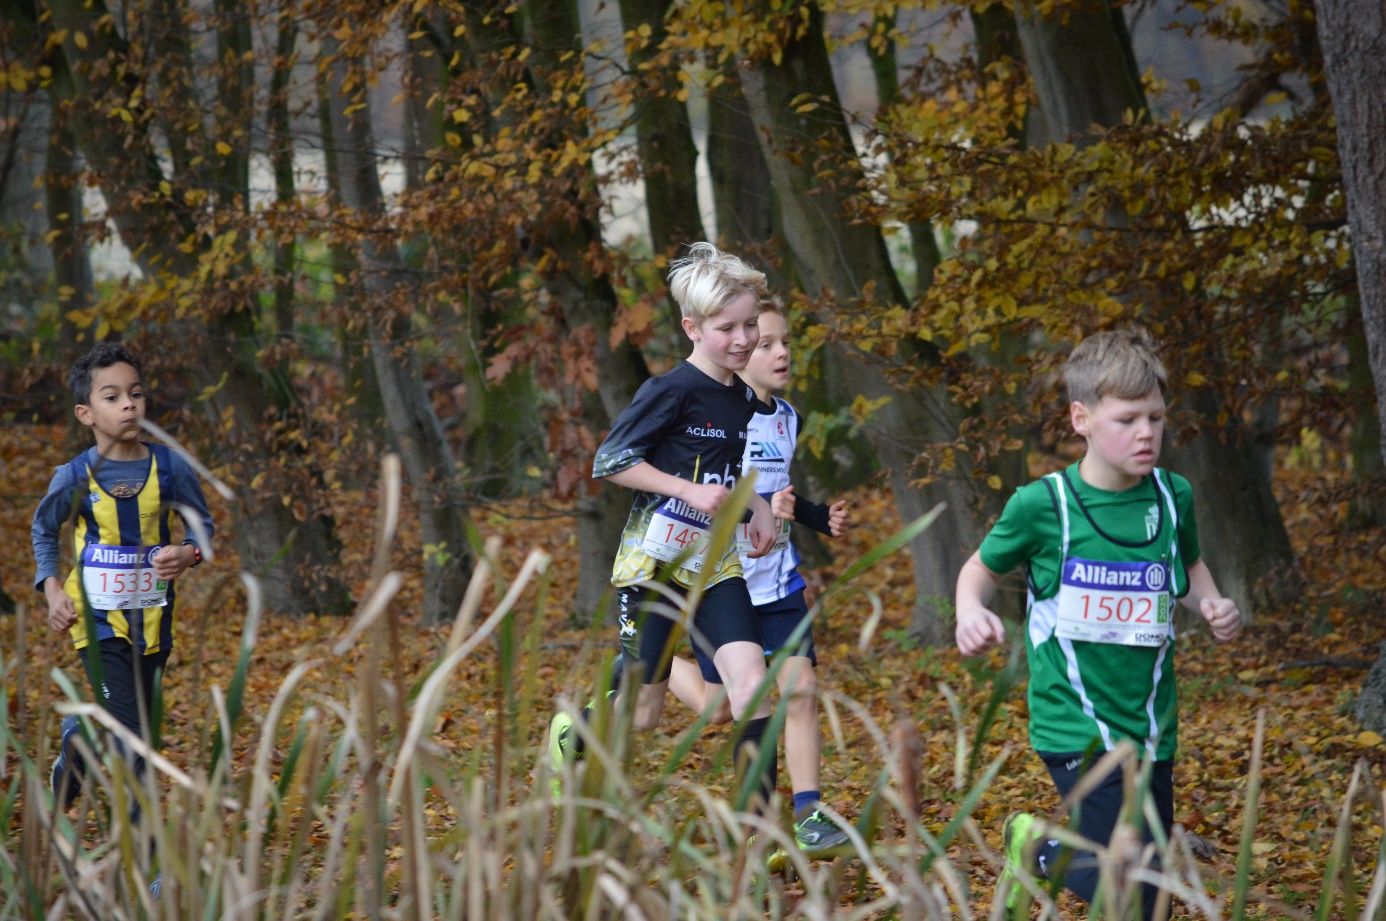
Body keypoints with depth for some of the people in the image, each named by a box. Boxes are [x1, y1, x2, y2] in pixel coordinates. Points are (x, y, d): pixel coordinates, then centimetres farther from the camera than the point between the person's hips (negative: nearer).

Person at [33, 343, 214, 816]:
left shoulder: (170, 467, -6)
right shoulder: (74, 478, -8)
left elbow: (202, 524, 7)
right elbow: (43, 532, 11)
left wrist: (188, 553, -15)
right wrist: (52, 589, -2)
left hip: (153, 619, 3)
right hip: (99, 620, -3)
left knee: (136, 726, 12)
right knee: (129, 734, -12)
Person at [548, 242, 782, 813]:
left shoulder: (745, 400, 10)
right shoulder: (672, 392, -13)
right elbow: (608, 461, -12)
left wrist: (757, 505, 7)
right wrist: (691, 491, -19)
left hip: (715, 566, 6)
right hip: (656, 564, -6)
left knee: (751, 684, -15)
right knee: (642, 713, 3)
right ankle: (568, 735, 36)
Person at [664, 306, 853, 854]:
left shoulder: (787, 418, 10)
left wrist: (821, 518, 11)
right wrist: (760, 509, -30)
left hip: (778, 580, 6)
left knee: (800, 688, -7)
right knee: (720, 708, 4)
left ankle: (808, 813, -2)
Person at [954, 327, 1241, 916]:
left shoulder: (1173, 498, 2)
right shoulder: (1043, 505, -8)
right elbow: (982, 568, 8)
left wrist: (1212, 605, 1)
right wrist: (970, 613, -13)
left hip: (1151, 727, 5)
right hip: (1075, 726, -5)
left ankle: (1040, 851, 35)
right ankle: (1033, 844, 15)